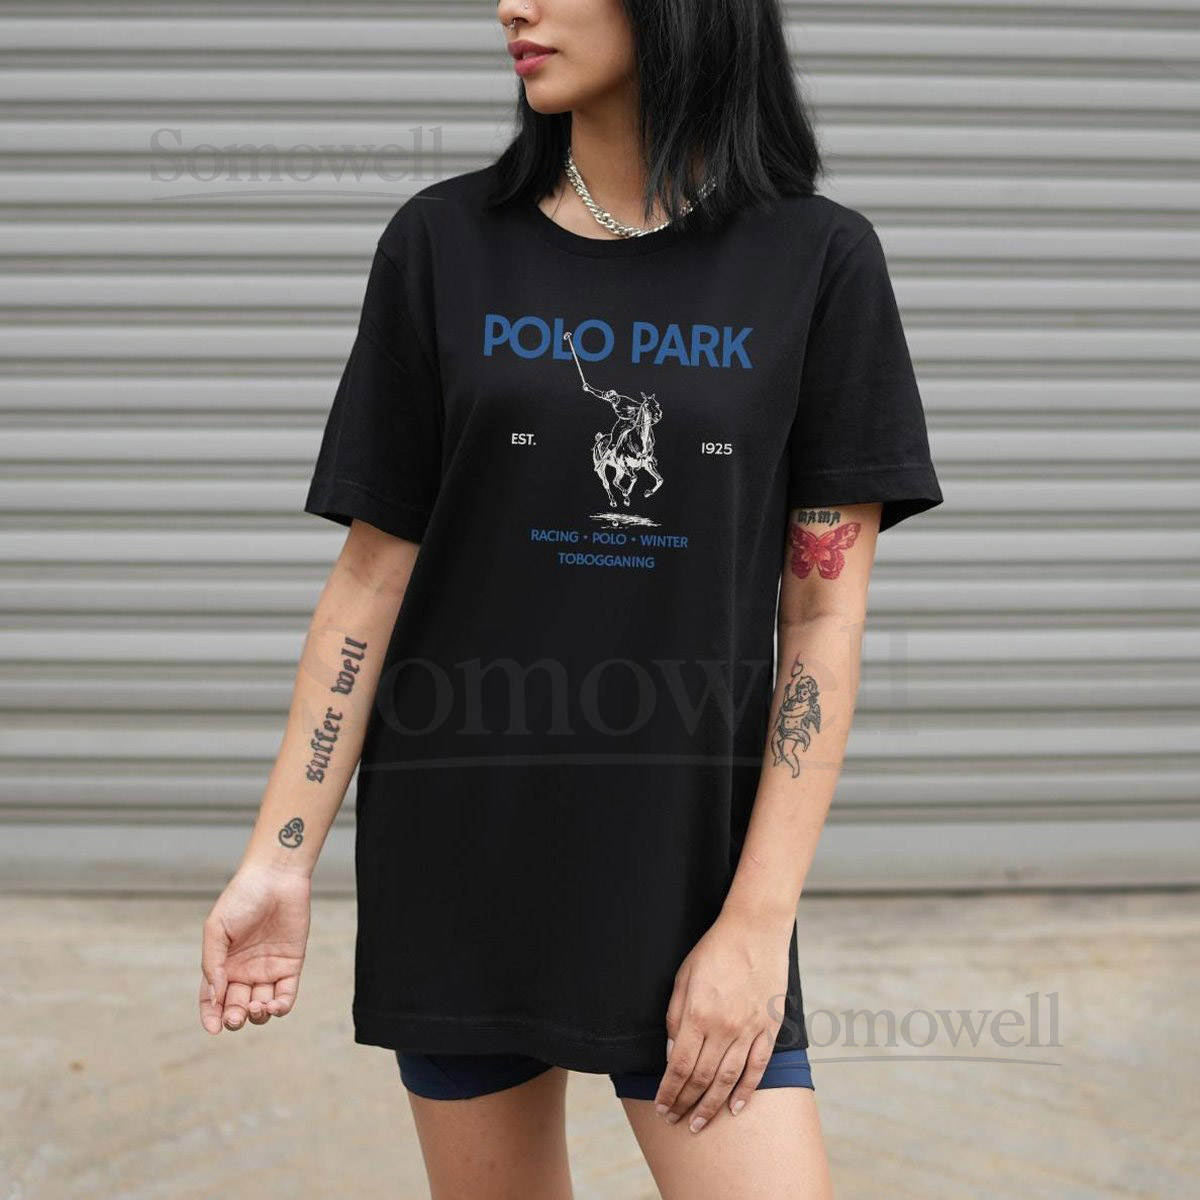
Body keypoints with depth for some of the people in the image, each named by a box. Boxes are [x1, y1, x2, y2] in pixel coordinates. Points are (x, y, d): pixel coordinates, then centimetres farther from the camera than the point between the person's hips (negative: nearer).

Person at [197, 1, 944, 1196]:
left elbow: (823, 616, -4)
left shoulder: (819, 260, -2)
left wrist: (760, 920, -10)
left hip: (688, 862, -1)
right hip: (458, 856, 1)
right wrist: (277, 859, -4)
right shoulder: (443, 245, 0)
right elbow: (372, 574, 2)